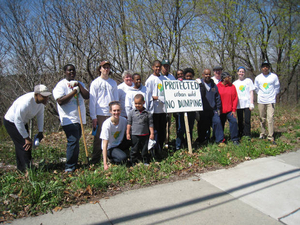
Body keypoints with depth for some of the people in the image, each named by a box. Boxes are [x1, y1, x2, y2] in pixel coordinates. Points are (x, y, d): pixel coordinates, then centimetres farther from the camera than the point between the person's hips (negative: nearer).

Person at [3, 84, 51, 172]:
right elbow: (18, 121, -31)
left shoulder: (41, 100, -15)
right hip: (11, 122, -8)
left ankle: (21, 168, 28)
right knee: (24, 145, -13)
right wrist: (27, 138, -23)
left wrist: (40, 132, -5)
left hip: (22, 122, 8)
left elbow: (40, 115, -2)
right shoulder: (26, 103, -39)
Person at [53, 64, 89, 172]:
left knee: (76, 140, 11)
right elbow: (60, 101, -16)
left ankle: (74, 163, 23)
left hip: (79, 118, 6)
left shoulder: (79, 84, 17)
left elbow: (87, 96, 2)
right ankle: (69, 167, -2)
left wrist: (79, 85, -7)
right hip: (68, 119, -6)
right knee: (73, 141, -12)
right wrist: (74, 92, -13)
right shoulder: (61, 85, -3)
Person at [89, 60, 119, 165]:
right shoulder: (95, 83, 2)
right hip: (99, 114, -3)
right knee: (98, 138, 0)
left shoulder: (113, 83, 13)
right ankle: (95, 159, 11)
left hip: (111, 114, 3)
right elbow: (92, 100, 0)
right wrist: (93, 117, -6)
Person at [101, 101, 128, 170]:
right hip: (110, 148, -5)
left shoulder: (124, 120, -12)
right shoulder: (107, 124, -25)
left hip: (120, 144, 5)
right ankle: (112, 159, 0)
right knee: (123, 158, -32)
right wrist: (105, 163, -27)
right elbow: (105, 145, -25)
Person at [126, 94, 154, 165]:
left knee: (145, 149, 12)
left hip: (145, 135, 1)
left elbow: (150, 124, 2)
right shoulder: (132, 112, -2)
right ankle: (134, 162, 21)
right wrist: (128, 133, 1)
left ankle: (146, 161, 28)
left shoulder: (147, 113, -2)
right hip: (134, 135, 0)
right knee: (134, 149, 7)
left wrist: (152, 133, -1)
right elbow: (129, 123, 3)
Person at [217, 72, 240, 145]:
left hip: (230, 110, 1)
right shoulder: (217, 86, -2)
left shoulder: (232, 86, 4)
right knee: (220, 125, 8)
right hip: (221, 111, -1)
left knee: (234, 122, -11)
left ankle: (235, 139, 1)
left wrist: (234, 110, -3)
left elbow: (235, 98, 3)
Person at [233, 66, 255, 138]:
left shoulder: (248, 81, 7)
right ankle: (241, 134, 19)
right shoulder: (235, 83, 12)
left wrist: (252, 103, -5)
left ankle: (247, 134, 6)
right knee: (240, 121, 8)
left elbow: (251, 92, 3)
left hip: (247, 104, -2)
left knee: (247, 120, -5)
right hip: (239, 105, 2)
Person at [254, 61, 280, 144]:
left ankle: (271, 136, -5)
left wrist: (273, 94, 7)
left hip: (271, 100, -2)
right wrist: (260, 95, 12)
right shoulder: (258, 78, 5)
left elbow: (277, 87, 11)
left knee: (270, 118, -10)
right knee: (262, 118, 8)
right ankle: (262, 134, 21)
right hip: (261, 101, 2)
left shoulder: (274, 76, 0)